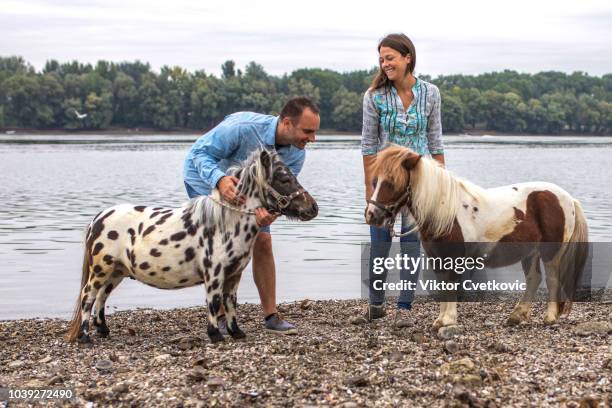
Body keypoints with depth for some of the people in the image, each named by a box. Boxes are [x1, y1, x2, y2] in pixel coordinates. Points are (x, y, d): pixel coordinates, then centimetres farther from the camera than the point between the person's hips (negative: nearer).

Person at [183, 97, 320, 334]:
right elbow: (200, 152, -33)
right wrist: (220, 180, -53)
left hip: (245, 186, 5)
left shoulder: (296, 154, -22)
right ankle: (220, 317, -5)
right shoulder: (242, 127, -40)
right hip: (207, 179, -5)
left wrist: (270, 212, -50)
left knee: (262, 243, -2)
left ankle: (271, 315, 5)